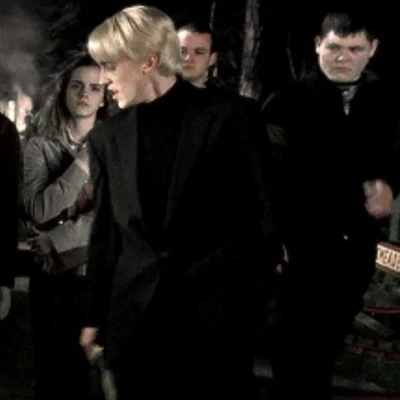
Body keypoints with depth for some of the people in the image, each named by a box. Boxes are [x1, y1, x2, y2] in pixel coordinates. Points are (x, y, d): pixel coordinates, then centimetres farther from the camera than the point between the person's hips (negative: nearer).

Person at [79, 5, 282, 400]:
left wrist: (265, 305, -1)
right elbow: (104, 233, 14)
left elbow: (263, 213, -1)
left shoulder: (232, 117, -3)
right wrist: (95, 317, 14)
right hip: (134, 320, 3)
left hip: (216, 313, -3)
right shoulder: (106, 137, 9)